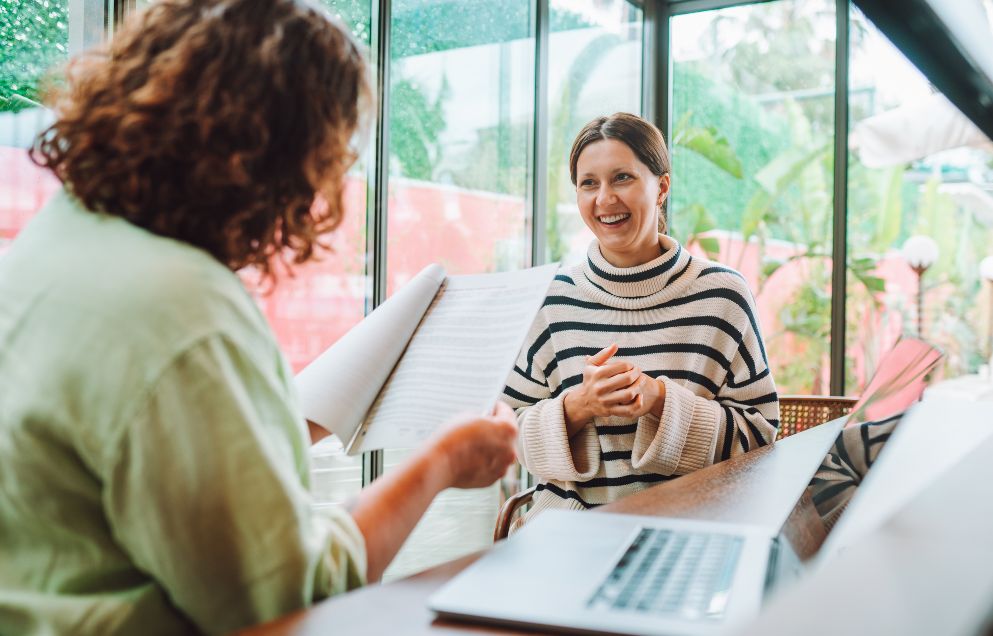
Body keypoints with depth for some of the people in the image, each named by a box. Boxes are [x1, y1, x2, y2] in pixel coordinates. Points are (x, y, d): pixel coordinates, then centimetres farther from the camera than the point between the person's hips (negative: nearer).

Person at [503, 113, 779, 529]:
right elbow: (507, 434, 5)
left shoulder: (721, 295, 0)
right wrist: (577, 406, -14)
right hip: (567, 524, 1)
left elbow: (760, 431, 0)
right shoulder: (553, 300, 2)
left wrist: (662, 400, -15)